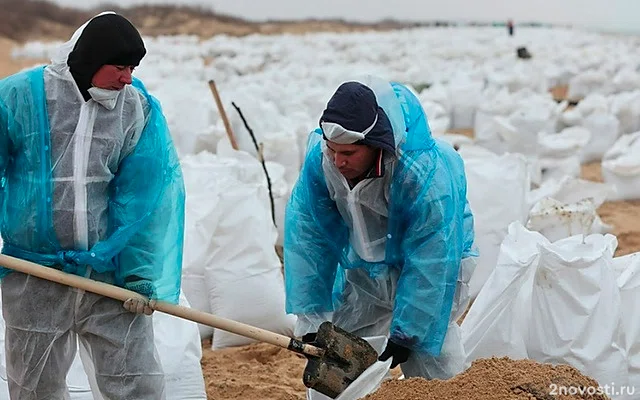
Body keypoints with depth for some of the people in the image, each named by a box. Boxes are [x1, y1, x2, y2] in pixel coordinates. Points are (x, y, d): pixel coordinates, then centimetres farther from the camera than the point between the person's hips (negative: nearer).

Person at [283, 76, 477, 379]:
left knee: (430, 355, -11)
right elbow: (306, 235, -17)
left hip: (437, 259, -4)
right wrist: (311, 318, -18)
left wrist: (406, 335, -26)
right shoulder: (318, 157, -23)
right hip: (364, 270, 4)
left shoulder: (427, 175, -35)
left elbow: (431, 262, -28)